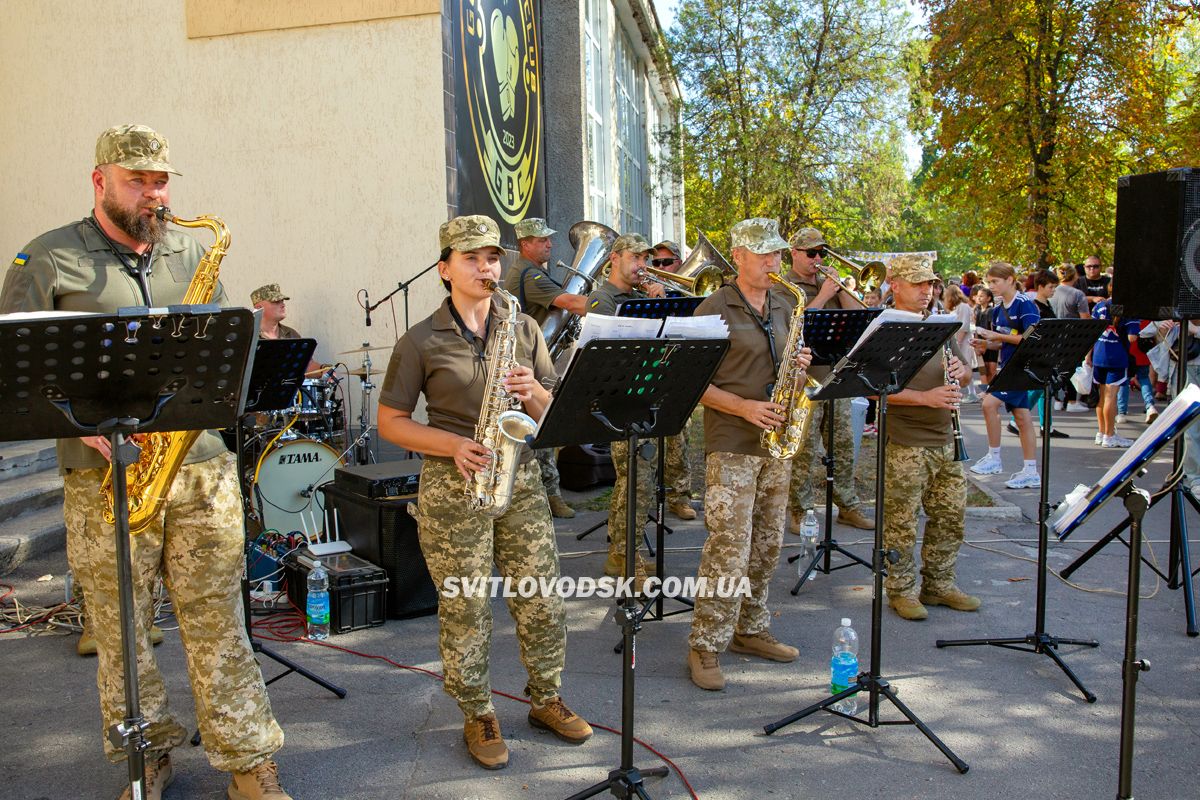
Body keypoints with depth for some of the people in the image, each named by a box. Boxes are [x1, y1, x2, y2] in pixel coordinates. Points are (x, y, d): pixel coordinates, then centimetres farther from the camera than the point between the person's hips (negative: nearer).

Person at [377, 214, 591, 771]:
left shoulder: (523, 328, 8)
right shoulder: (421, 341, -2)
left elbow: (552, 412, 10)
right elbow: (390, 421, 0)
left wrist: (532, 392, -14)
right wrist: (455, 444, -14)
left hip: (520, 477, 3)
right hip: (453, 485, -3)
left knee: (541, 600, 7)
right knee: (465, 610, 5)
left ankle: (545, 700, 29)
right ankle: (478, 716, 24)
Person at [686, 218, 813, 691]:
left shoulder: (783, 309, 14)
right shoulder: (714, 309, -7)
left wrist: (800, 366, -2)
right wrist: (744, 407, -19)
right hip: (731, 444, -7)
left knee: (766, 545, 14)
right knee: (728, 550, -8)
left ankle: (750, 630, 28)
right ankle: (705, 647, 3)